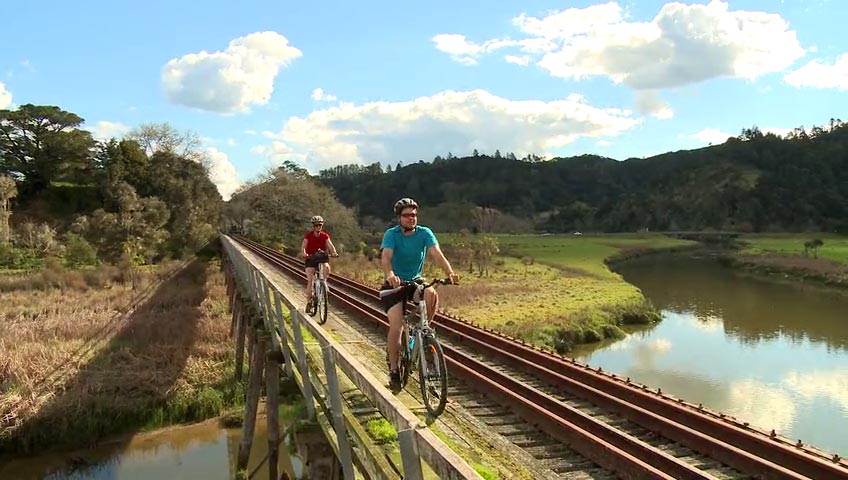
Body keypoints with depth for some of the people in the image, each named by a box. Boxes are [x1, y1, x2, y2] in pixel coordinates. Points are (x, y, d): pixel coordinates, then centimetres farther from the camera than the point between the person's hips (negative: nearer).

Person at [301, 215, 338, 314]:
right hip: (311, 258, -1)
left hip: (322, 257, 1)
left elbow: (330, 245, -16)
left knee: (327, 267, -33)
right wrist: (304, 254, -41)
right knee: (309, 281, -10)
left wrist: (334, 252, -38)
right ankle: (309, 303, -1)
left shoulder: (325, 235, -4)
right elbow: (303, 247, -19)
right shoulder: (308, 235, -8)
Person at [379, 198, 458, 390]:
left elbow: (436, 254, -23)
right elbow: (386, 257, -31)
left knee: (432, 294, -31)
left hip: (416, 281, 2)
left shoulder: (424, 233, -9)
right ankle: (393, 369, 1)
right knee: (396, 325, -15)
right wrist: (390, 275, -53)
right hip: (394, 285, -2)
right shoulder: (391, 234, -14)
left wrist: (450, 272, -42)